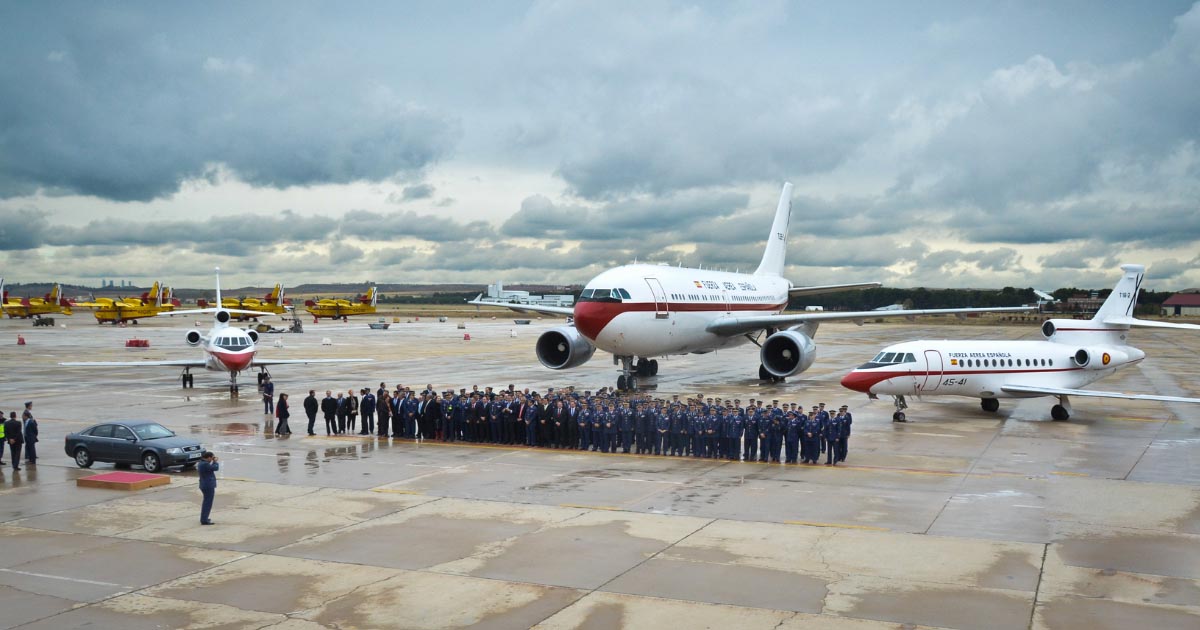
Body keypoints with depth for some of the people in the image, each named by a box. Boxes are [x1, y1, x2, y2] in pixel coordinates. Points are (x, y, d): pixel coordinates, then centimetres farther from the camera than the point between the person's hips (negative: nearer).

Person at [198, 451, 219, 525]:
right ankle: (204, 520, -3)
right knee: (208, 503, -5)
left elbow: (211, 468, 16)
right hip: (208, 486, -11)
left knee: (206, 502, 22)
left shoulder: (201, 463, 9)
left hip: (205, 485, 11)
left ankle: (203, 518, 31)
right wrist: (215, 461, -2)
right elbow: (216, 468, -18)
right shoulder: (205, 464, -23)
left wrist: (213, 462, 8)